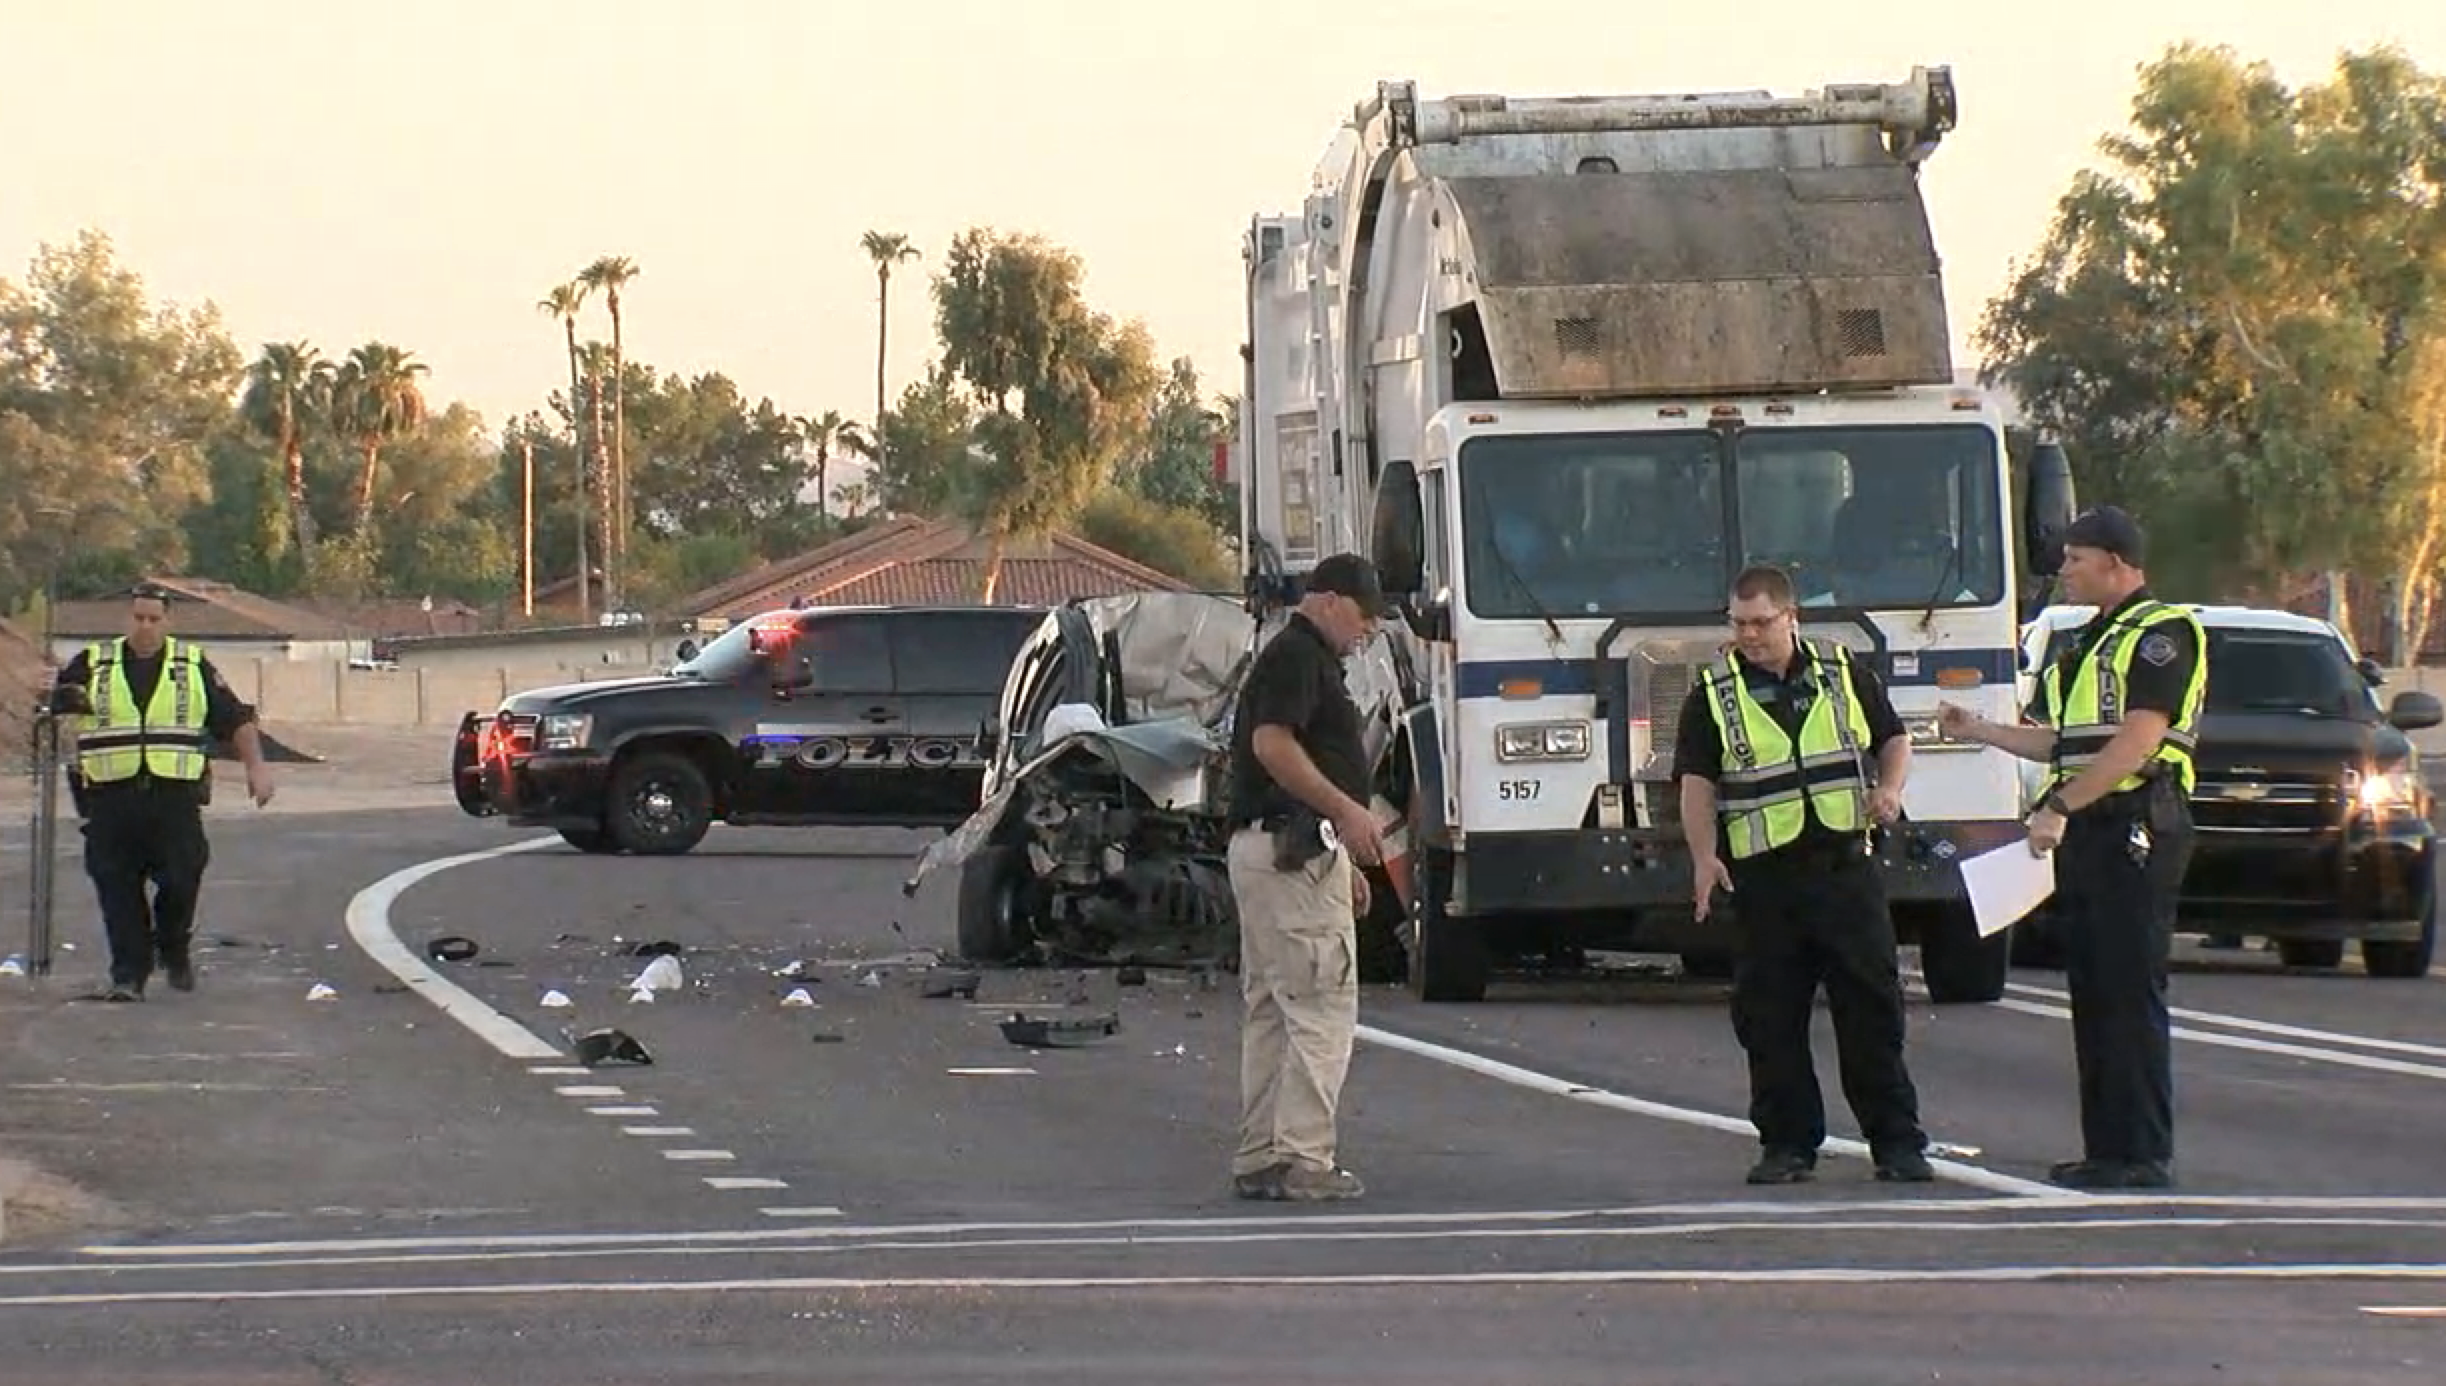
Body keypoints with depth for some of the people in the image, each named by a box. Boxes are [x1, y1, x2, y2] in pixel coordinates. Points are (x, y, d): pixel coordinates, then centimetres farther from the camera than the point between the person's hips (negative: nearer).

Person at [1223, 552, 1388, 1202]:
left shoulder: (1305, 660, 24)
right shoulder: (1297, 656, -9)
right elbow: (1273, 745, -22)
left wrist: (1346, 863, 26)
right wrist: (1347, 811, -25)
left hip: (1266, 848, 11)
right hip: (1295, 849, -11)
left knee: (1271, 1011, 11)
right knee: (1323, 1009, -11)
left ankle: (1259, 1158, 13)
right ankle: (1302, 1157, -13)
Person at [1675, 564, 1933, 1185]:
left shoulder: (1842, 673, 9)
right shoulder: (1714, 693, 4)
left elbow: (1893, 739, 18)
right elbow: (1697, 782, 0)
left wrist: (1890, 787, -3)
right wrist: (1704, 858, -13)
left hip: (1845, 865, 0)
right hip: (1764, 877, 0)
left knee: (1872, 1006, 0)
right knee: (1770, 1017, 1)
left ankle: (1897, 1141, 4)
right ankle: (1787, 1143, 9)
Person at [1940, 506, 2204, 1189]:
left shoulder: (2163, 633, -9)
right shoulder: (2095, 641, 22)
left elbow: (2137, 742, -19)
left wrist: (2059, 807, -21)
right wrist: (1978, 731, 25)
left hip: (2135, 827, -10)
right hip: (2088, 834, 10)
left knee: (2132, 994, -9)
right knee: (2093, 995, 9)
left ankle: (2144, 1154, -9)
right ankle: (2107, 1147, 12)